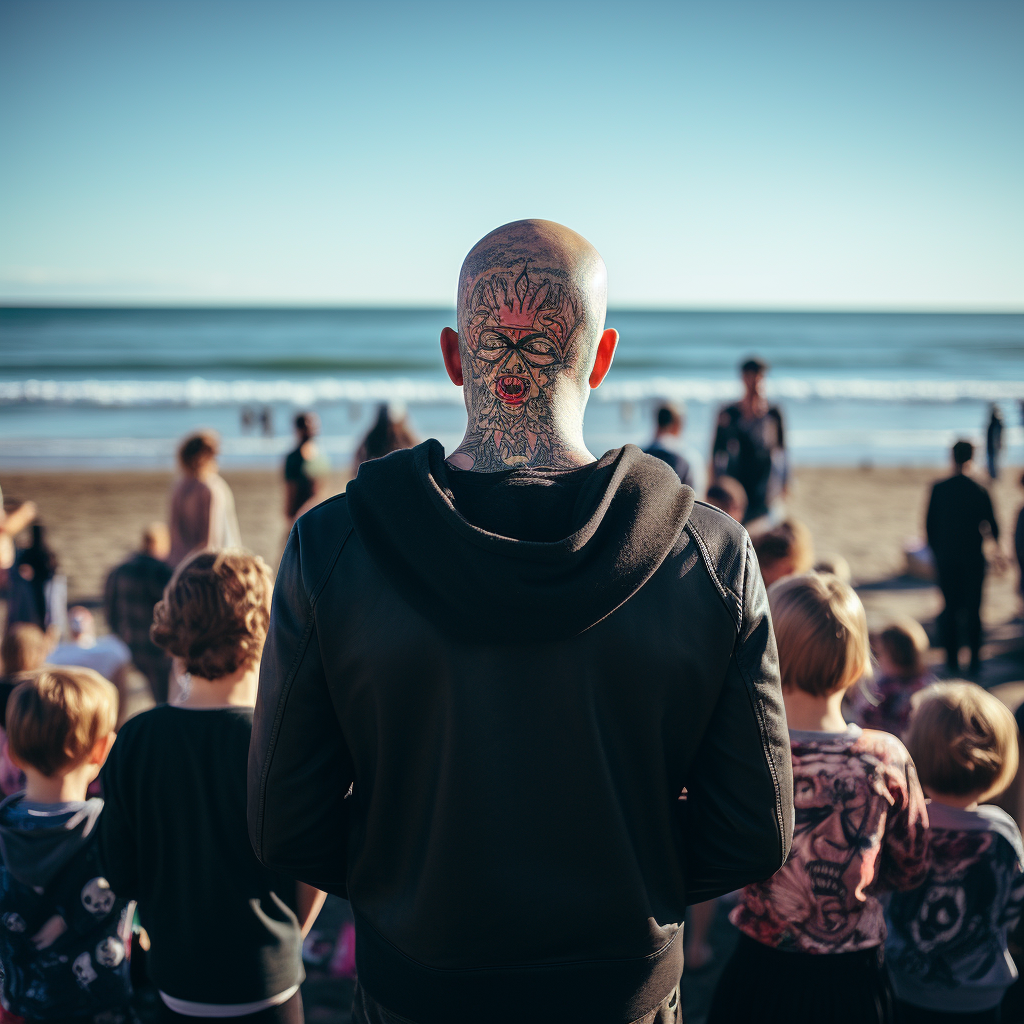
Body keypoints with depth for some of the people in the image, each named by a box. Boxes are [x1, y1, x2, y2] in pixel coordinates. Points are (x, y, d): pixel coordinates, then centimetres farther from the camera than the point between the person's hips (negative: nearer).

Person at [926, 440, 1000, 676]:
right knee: (973, 609, 8)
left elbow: (929, 524, -1)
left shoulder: (938, 489, -6)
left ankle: (952, 660, 9)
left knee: (950, 608, 9)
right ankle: (975, 660, 11)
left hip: (946, 558, 1)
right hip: (973, 558, -1)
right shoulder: (980, 491, -9)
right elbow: (992, 526, -2)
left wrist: (936, 551, 12)